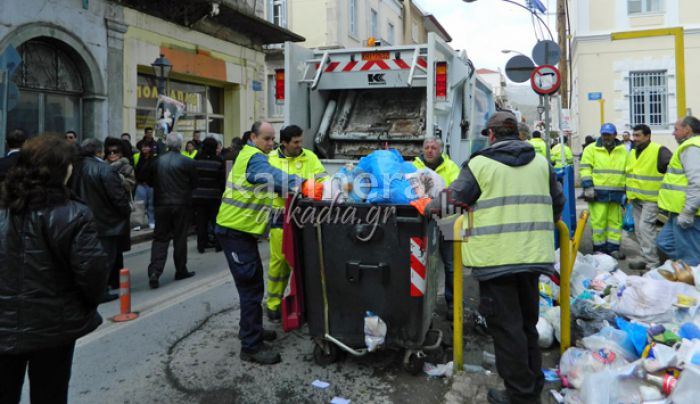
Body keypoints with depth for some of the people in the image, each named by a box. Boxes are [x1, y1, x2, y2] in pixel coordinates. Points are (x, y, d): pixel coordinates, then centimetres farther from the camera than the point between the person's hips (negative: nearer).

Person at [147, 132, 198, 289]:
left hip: (161, 204, 2)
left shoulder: (158, 161, -1)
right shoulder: (187, 162, -10)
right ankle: (181, 271, 17)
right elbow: (194, 184, -1)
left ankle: (154, 271, -6)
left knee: (160, 238, 6)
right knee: (180, 238, 7)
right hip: (181, 205, -2)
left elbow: (151, 182, 8)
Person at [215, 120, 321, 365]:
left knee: (252, 283, 21)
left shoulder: (253, 156, 18)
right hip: (235, 231, -11)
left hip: (242, 230, 11)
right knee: (251, 287, -7)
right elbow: (274, 177, -34)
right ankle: (251, 346, 0)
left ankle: (251, 329, 36)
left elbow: (270, 184, 17)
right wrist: (303, 185, -47)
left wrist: (298, 188, 2)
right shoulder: (254, 158, -16)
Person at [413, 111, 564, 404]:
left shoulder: (481, 163, -5)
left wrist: (426, 206, 15)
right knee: (528, 321, 19)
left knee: (506, 325, 3)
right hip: (533, 255, 6)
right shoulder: (540, 163, 11)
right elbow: (558, 202, 21)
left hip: (496, 258, -6)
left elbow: (452, 200, -4)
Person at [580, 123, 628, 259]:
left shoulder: (623, 150, 14)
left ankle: (613, 247, 15)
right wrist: (588, 187, -12)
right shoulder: (591, 149, 1)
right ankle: (599, 248, 8)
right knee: (598, 221, -2)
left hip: (617, 193, 4)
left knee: (615, 221, 7)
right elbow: (585, 169, -3)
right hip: (598, 192, -3)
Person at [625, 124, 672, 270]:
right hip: (636, 198, 8)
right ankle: (647, 259, 23)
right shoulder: (632, 153, 13)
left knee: (645, 228, -14)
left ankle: (652, 264, -9)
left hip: (651, 198, -8)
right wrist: (628, 193, 20)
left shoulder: (659, 151, -13)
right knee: (639, 230, 11)